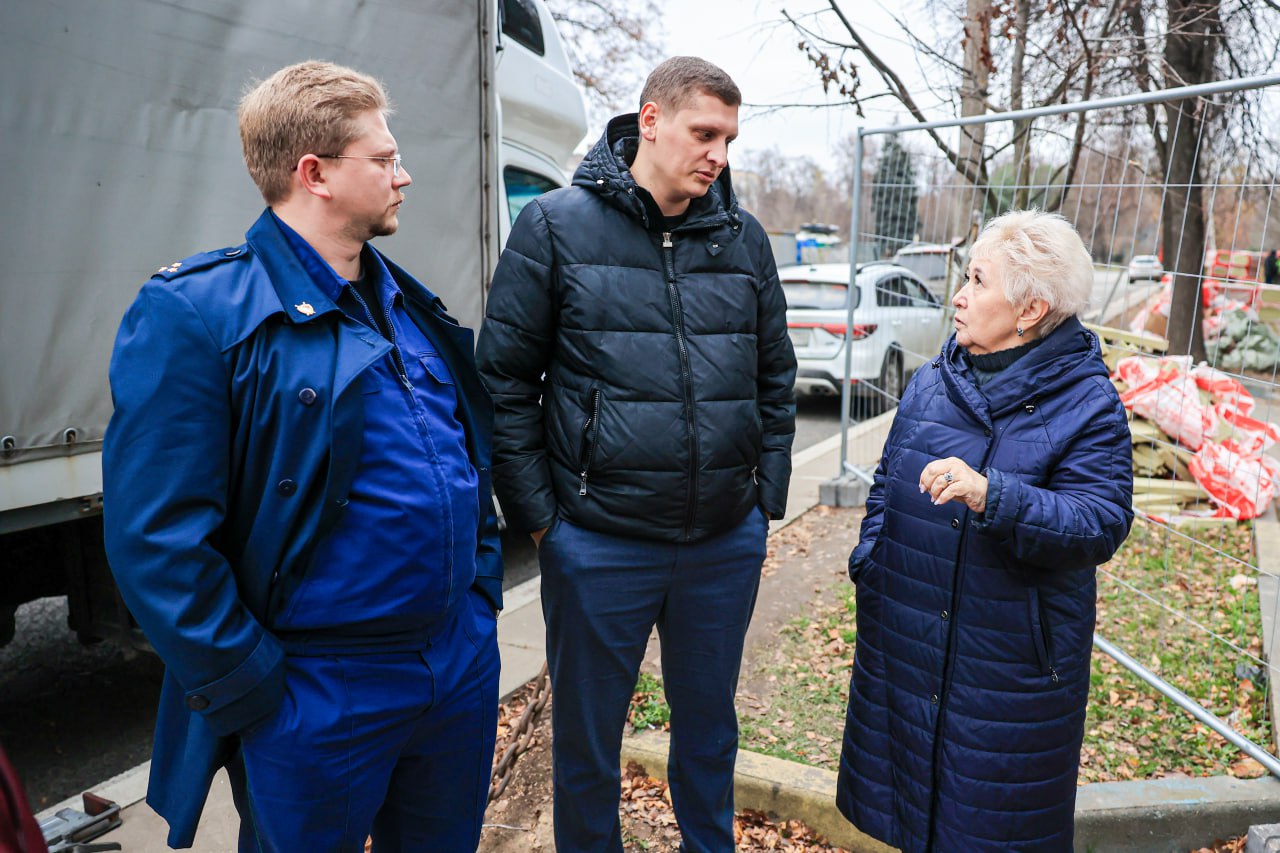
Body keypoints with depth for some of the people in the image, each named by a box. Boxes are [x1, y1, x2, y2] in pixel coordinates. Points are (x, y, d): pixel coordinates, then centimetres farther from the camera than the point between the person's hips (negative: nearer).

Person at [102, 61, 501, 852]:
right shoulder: (194, 313, -15)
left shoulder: (410, 303, 8)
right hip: (320, 698, -6)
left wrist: (482, 590, 10)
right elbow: (157, 541, -18)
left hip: (464, 661, 7)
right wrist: (255, 692, -15)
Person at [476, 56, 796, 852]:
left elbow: (776, 381, 11)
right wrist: (536, 512, -9)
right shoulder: (557, 225, -6)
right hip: (600, 542, -3)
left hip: (728, 543, 4)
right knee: (587, 733, 15)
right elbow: (505, 379, -6)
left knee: (710, 719, 21)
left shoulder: (745, 238, 5)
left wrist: (767, 499, 7)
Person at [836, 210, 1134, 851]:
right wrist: (868, 565, 3)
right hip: (903, 638, 5)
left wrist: (992, 496, -33)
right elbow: (887, 484, 12)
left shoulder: (1087, 405, -11)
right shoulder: (931, 382, 4)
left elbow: (1101, 523, -20)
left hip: (1010, 657, -5)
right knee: (903, 795, 21)